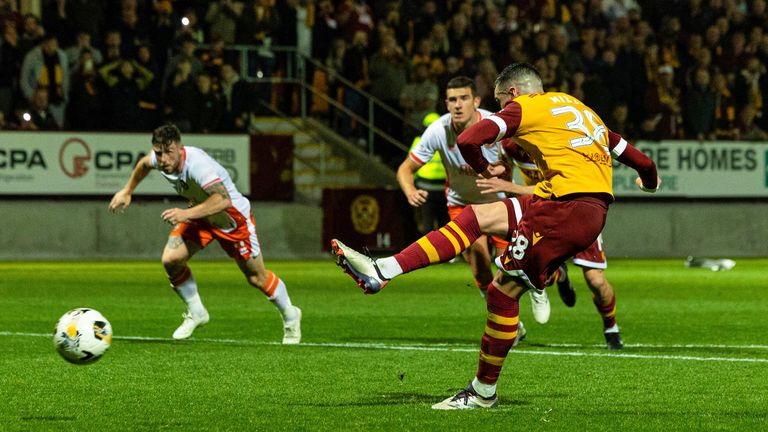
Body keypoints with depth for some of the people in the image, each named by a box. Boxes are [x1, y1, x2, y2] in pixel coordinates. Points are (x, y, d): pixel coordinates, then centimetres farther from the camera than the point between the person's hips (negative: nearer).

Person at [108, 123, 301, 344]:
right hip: (200, 214, 6)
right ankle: (196, 313, 8)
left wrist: (188, 214, -62)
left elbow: (223, 200, -54)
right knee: (170, 260, -14)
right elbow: (145, 163, 11)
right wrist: (127, 191, 15)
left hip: (233, 216, -6)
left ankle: (290, 317, 33)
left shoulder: (197, 164, -40)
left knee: (256, 277, 5)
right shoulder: (159, 159, -17)